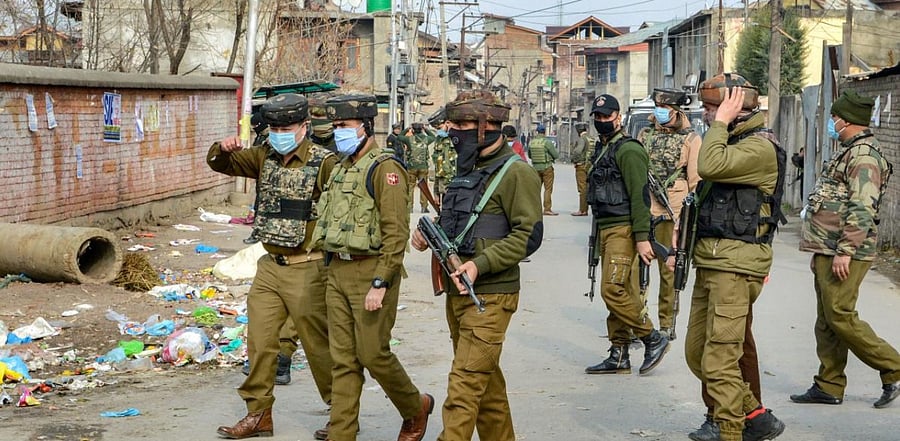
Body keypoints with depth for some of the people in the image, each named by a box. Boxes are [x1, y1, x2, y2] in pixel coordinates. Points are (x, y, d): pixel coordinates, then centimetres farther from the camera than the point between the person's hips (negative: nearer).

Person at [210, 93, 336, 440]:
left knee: (319, 345, 3)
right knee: (259, 341, 8)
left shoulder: (325, 163, -13)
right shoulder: (265, 157, 8)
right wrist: (223, 149, -10)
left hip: (307, 270, -6)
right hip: (270, 266, 6)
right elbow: (221, 164, 11)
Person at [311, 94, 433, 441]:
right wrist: (331, 266, 17)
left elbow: (396, 233, -18)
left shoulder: (385, 168, -13)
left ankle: (416, 408, 22)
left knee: (373, 354, -2)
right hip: (337, 271, 8)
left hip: (371, 272, -8)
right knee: (343, 359, 8)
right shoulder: (341, 168, 15)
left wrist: (380, 284, -22)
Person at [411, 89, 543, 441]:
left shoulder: (515, 173, -11)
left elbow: (528, 235, -17)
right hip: (457, 293, 9)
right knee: (486, 380, 17)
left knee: (465, 385, -11)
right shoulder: (466, 171, 16)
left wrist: (480, 264, -24)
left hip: (490, 296, -9)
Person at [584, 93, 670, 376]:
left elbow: (640, 196, -18)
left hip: (623, 230, -9)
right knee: (618, 293, 10)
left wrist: (642, 238, -22)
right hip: (606, 230, 9)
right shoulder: (602, 150, 18)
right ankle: (619, 356, 13)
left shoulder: (628, 150, -12)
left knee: (613, 290, -15)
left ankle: (654, 339, -3)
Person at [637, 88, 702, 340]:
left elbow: (696, 181, 1)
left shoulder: (690, 139, 1)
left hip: (671, 212, -3)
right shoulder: (645, 134, 13)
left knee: (669, 269, 4)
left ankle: (667, 325, 14)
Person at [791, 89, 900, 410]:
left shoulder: (864, 155, -13)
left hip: (845, 254, -10)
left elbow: (861, 209, -22)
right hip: (828, 252, 10)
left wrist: (844, 251, -26)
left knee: (841, 318, -9)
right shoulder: (848, 153, 20)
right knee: (826, 322, 10)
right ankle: (829, 386, 16)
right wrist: (820, 251, 24)